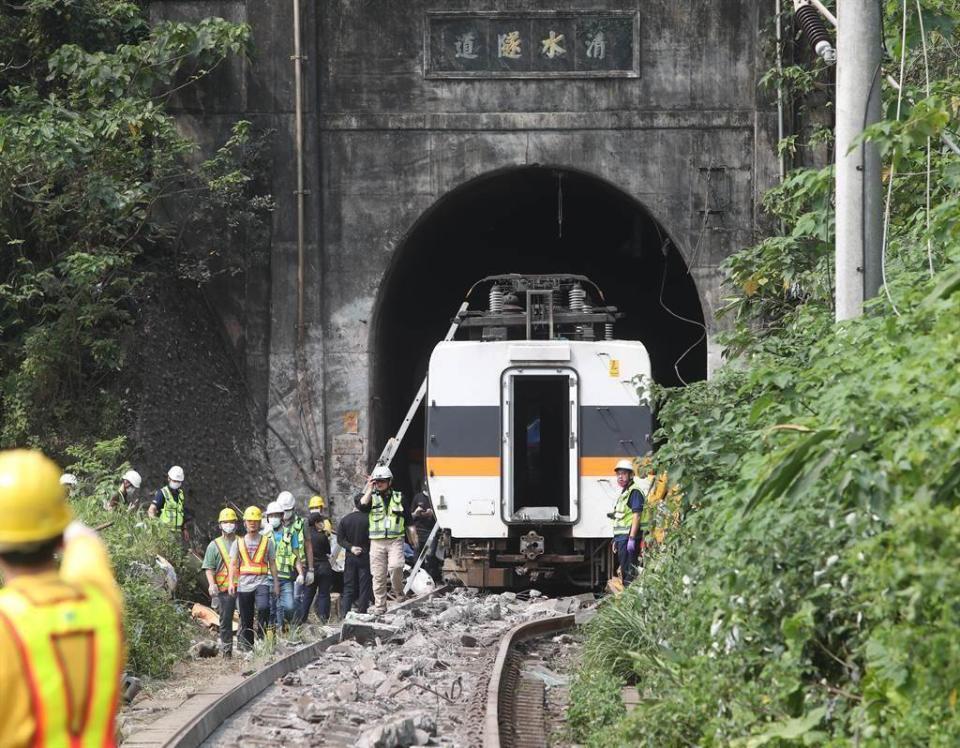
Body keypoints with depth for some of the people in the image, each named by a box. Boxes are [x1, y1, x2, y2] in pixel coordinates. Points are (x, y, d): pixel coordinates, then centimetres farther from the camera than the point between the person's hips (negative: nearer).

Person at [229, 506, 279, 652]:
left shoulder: (267, 541, 8)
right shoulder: (238, 543, 11)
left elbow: (272, 564, 10)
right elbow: (233, 564, 7)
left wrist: (276, 584, 5)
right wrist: (231, 582, -7)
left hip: (261, 582, -2)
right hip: (244, 584, 2)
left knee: (264, 607, -29)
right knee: (246, 619, 4)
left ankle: (261, 635, -15)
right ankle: (246, 646, 12)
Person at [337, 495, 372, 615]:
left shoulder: (345, 519, 0)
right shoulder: (367, 519, -11)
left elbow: (340, 539, -2)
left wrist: (351, 547, -6)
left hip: (350, 557, 3)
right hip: (365, 556, -3)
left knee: (348, 587, 7)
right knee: (364, 587, 3)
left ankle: (344, 614, 0)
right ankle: (362, 613, 2)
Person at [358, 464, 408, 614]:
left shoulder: (399, 497, 11)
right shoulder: (372, 497, 11)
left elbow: (409, 521, 15)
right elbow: (362, 506, -13)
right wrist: (370, 489, -7)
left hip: (395, 540, -1)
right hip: (377, 541, 1)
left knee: (395, 566, -26)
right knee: (378, 576, 0)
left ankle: (399, 594, -2)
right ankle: (379, 609, 6)